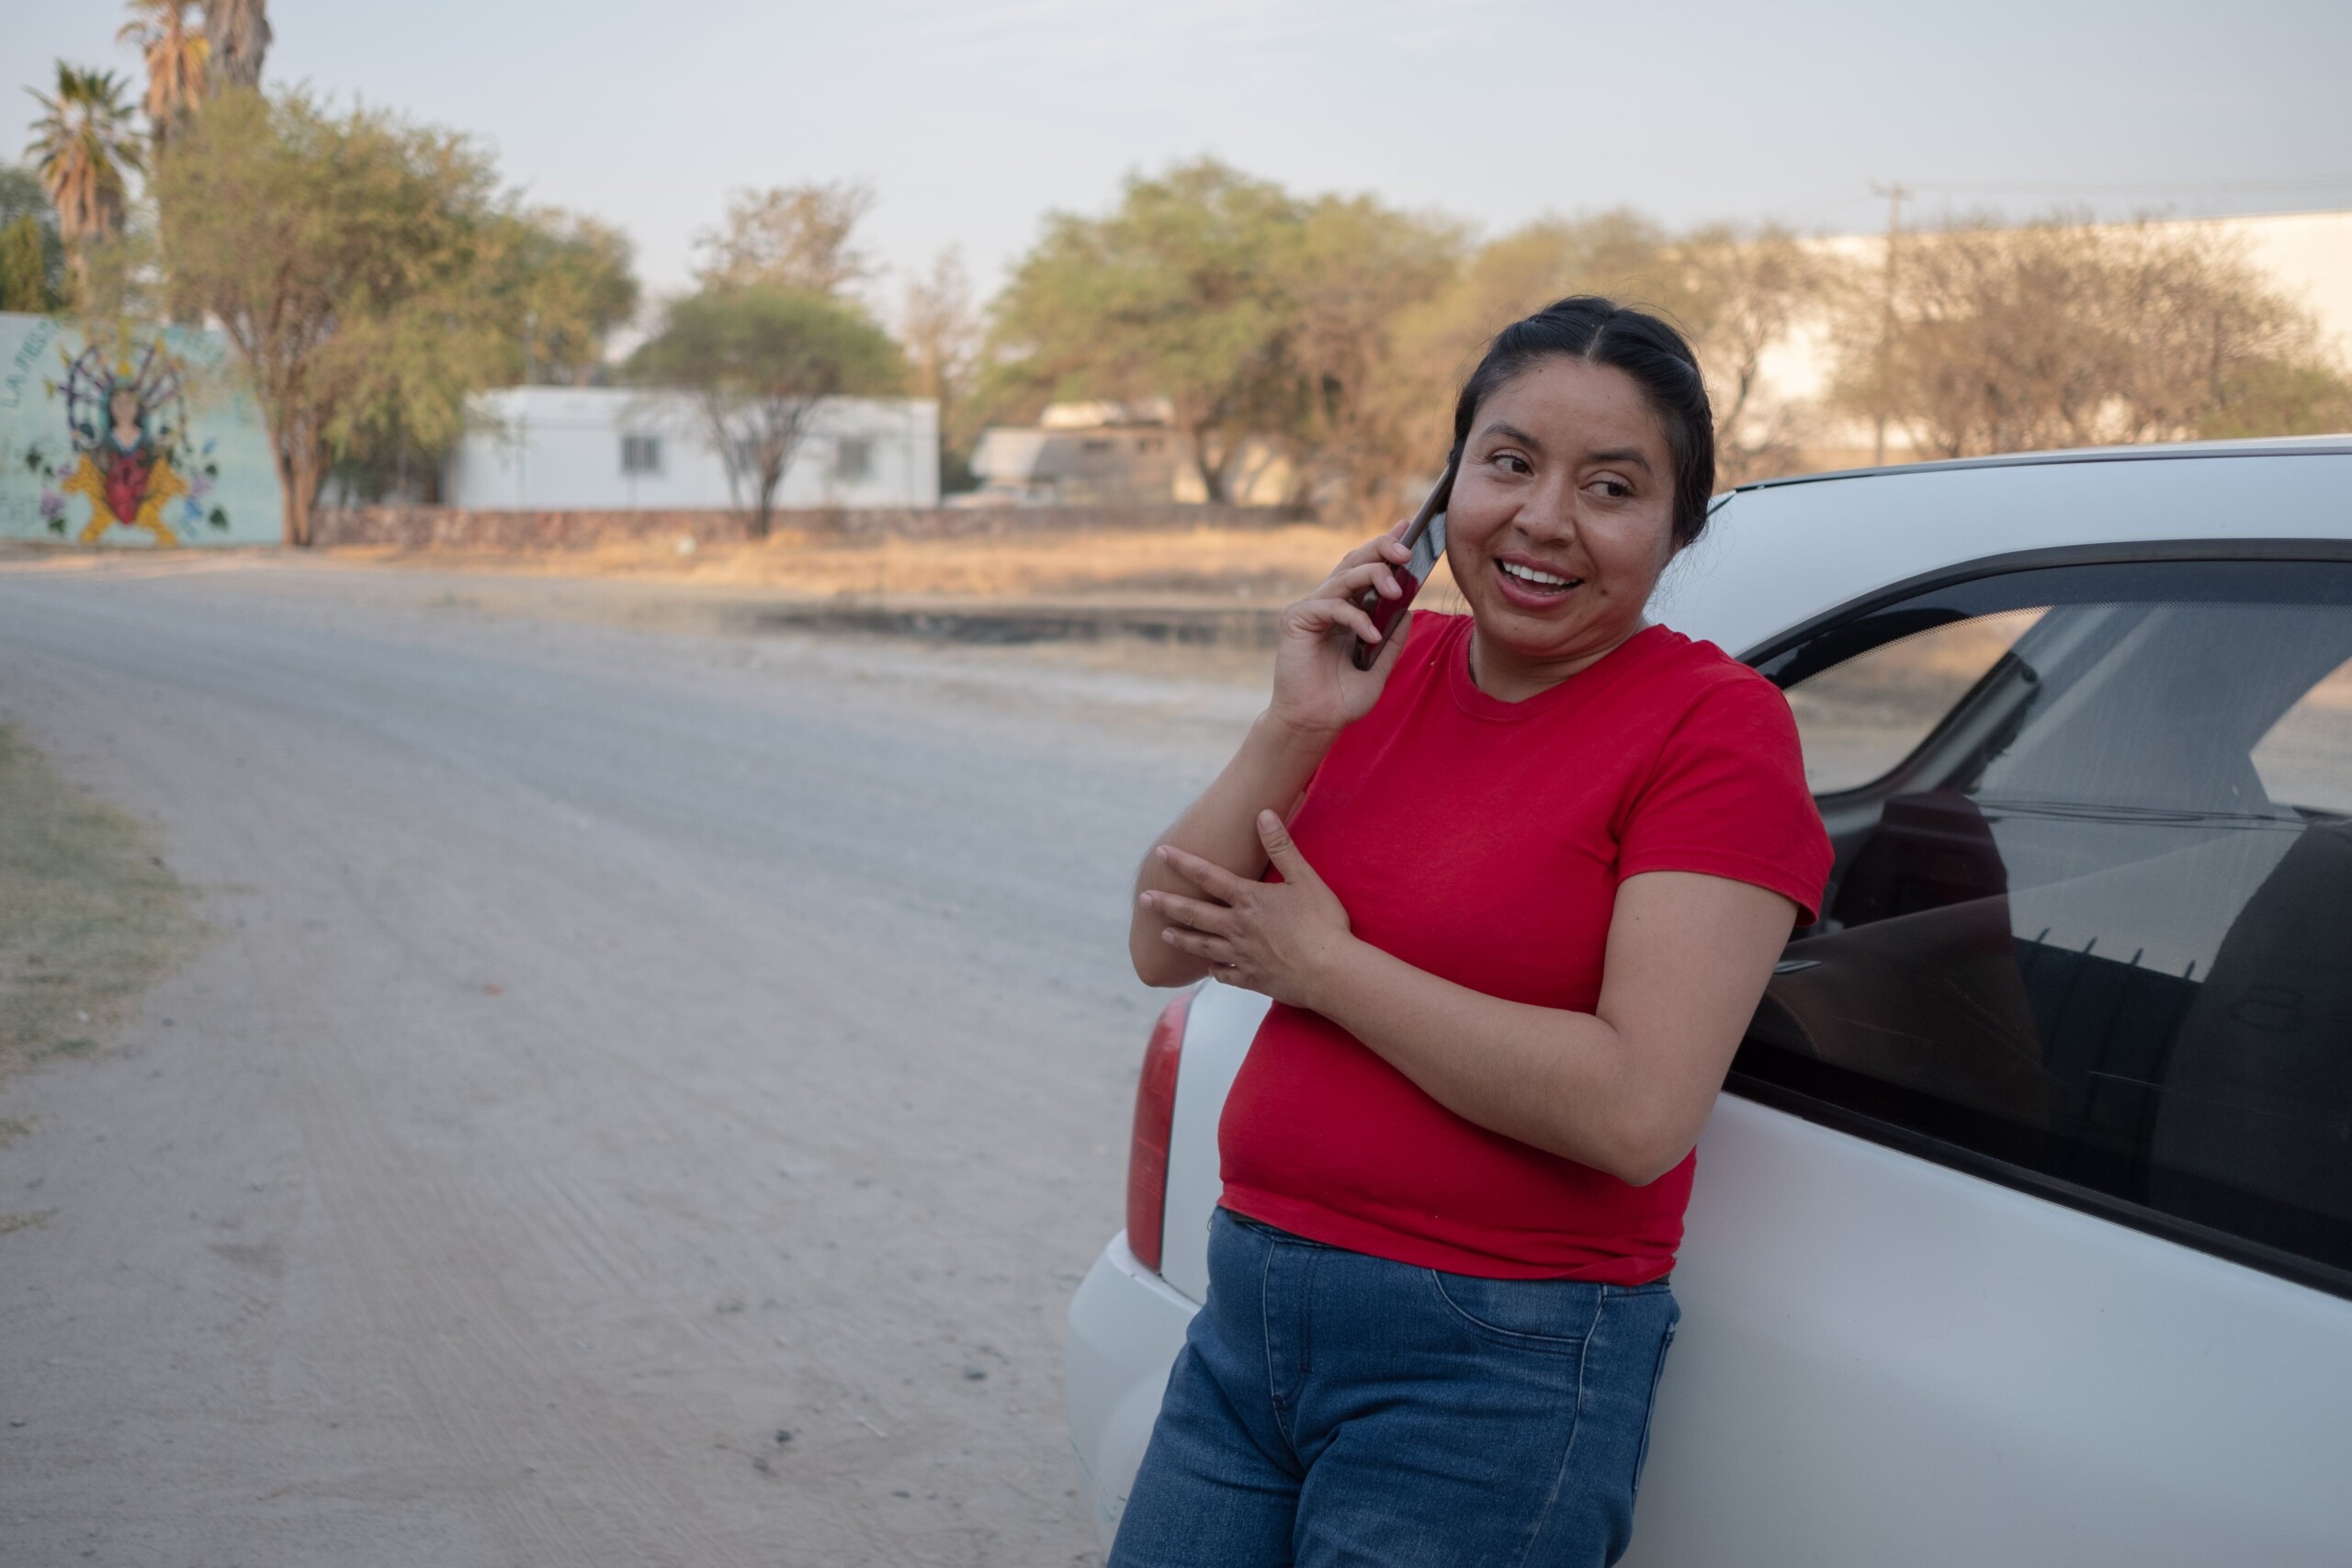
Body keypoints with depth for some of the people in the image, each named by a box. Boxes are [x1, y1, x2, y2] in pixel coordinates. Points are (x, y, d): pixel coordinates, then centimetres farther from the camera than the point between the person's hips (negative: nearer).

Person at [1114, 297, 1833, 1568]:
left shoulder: (1714, 723, -11)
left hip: (1497, 1371, -6)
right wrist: (1292, 728, -12)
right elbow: (1163, 946, 3)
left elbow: (1640, 1112, -21)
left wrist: (1321, 963, -14)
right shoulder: (1391, 663, 7)